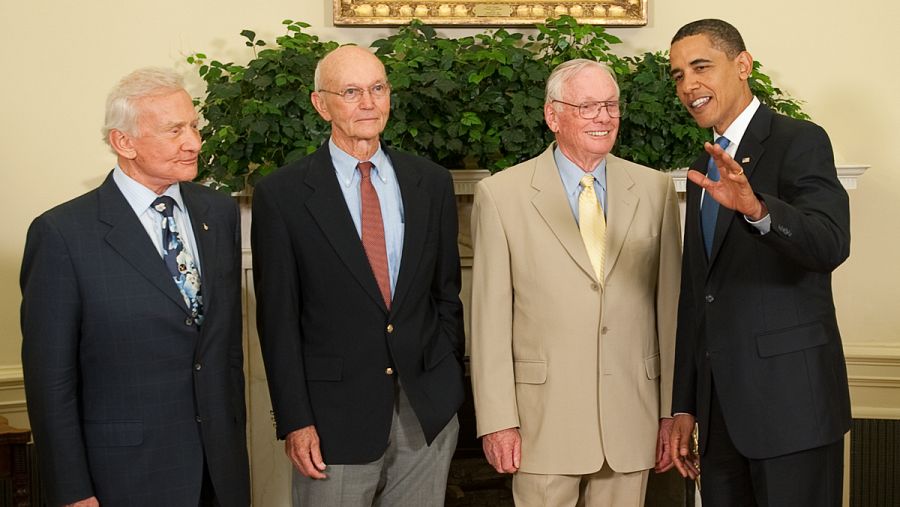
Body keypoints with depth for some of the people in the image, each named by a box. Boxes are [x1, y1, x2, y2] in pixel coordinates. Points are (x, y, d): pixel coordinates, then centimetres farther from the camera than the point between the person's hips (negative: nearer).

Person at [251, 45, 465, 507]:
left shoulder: (431, 183, 5)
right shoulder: (281, 195, -5)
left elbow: (447, 293, 10)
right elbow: (278, 318, -5)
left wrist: (450, 389, 7)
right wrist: (295, 421, -8)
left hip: (428, 413, 3)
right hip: (335, 417, -3)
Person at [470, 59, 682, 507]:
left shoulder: (655, 190, 5)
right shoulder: (501, 195, -2)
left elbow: (671, 305, 6)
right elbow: (490, 317, -3)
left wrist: (674, 410, 4)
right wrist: (497, 420, -6)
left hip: (632, 417, 2)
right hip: (544, 415, -2)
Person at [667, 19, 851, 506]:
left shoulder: (800, 141, -6)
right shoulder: (704, 171, 16)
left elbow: (831, 244, -23)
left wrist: (756, 208, -42)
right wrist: (685, 407, 15)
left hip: (789, 401, -7)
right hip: (722, 410, 7)